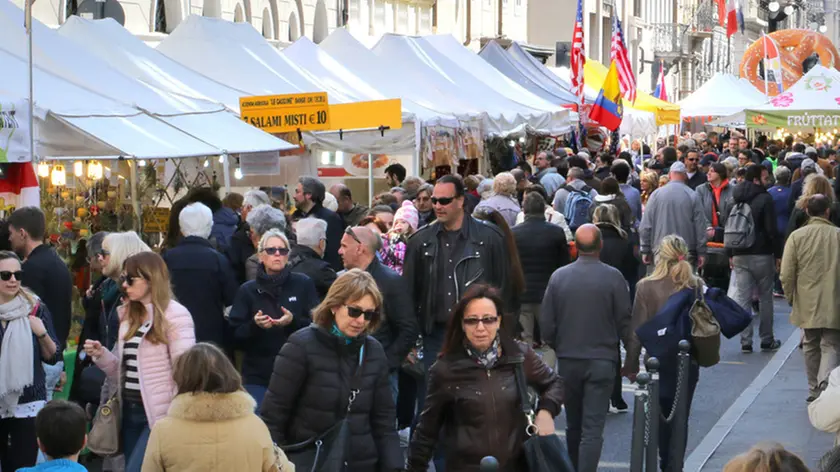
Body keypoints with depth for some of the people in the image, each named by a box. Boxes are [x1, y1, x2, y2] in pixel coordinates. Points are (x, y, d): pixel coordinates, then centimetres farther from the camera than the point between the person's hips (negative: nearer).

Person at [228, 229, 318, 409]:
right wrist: (254, 325, -17)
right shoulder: (247, 290, 6)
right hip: (258, 375, 0)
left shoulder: (303, 284, 2)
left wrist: (294, 321, -19)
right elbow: (236, 336, 2)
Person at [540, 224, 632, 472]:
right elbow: (625, 322, -6)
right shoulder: (613, 277, -9)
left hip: (567, 361, 3)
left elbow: (546, 323, 1)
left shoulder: (558, 276, -1)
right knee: (593, 428, -5)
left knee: (573, 426, 18)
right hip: (601, 361, -3)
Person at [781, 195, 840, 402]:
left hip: (807, 305, 1)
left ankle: (814, 391, 26)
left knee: (811, 346, 18)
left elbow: (786, 275, -5)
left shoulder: (797, 236, -4)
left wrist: (791, 298, 10)